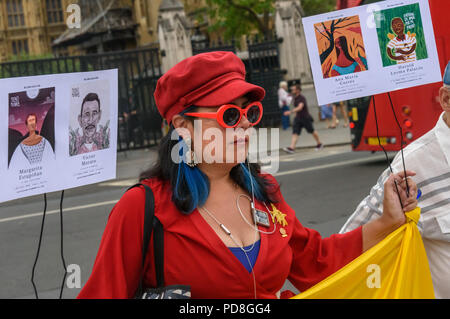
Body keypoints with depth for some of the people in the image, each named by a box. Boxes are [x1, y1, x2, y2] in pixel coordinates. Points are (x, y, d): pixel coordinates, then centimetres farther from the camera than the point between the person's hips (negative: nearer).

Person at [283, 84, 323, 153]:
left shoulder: (302, 98, -19)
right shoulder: (295, 98, 7)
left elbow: (300, 107, -35)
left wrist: (291, 111, -46)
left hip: (305, 118, -7)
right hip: (298, 118, 7)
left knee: (312, 131, 10)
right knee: (295, 133, -9)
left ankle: (319, 144, 31)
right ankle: (291, 148, -22)